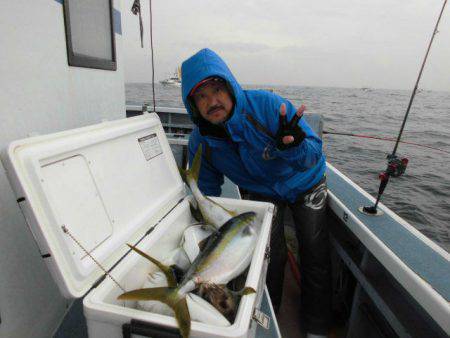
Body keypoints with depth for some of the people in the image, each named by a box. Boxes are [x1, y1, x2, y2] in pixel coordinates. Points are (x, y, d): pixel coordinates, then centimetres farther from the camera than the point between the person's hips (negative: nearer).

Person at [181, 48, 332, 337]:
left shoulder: (266, 105, -32)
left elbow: (314, 154, -30)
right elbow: (208, 192, -3)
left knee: (315, 255, 1)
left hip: (305, 184, 0)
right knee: (272, 256, -6)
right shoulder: (201, 141, -19)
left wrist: (293, 147, -51)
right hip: (261, 192, 1)